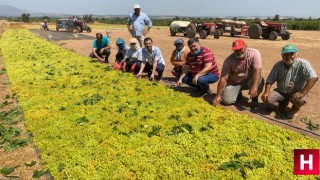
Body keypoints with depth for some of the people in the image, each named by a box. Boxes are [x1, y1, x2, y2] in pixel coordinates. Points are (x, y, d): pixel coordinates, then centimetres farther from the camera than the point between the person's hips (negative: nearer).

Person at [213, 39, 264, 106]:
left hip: (249, 81, 0)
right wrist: (218, 95, -31)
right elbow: (223, 78, -23)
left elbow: (257, 71, -32)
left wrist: (254, 87, -48)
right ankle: (238, 93, 19)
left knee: (259, 80, -33)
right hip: (234, 83, 1)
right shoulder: (229, 60, -20)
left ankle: (254, 98, -2)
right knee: (227, 101, -17)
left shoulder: (254, 53, -21)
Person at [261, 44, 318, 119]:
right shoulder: (278, 65, -4)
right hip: (281, 92, 4)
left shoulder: (303, 64, -17)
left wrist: (302, 93, -35)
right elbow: (270, 80, -4)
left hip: (297, 93, -3)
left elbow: (313, 78, -26)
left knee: (300, 100, -37)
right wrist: (266, 92, -21)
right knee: (267, 98, -20)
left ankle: (295, 108, 5)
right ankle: (283, 103, 15)